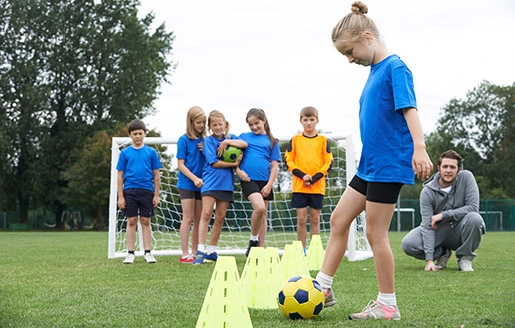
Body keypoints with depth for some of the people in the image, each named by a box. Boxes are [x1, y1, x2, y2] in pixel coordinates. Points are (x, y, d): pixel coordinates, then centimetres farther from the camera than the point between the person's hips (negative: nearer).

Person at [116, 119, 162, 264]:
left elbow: (156, 175, 7)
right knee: (131, 221, 2)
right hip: (130, 191, 0)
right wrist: (120, 196, 0)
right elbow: (120, 176, 6)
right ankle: (131, 253, 9)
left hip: (147, 191, 0)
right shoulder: (125, 153, 5)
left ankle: (147, 252, 10)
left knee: (146, 221, 5)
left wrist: (156, 195, 2)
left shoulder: (151, 152, 5)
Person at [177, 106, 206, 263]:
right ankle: (185, 254, -4)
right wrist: (194, 178, -18)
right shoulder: (184, 140, -6)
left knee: (198, 220, 7)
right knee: (188, 219, -6)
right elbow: (180, 164, -8)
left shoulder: (204, 140, 7)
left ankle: (195, 253, 14)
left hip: (201, 185, 5)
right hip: (187, 184, -5)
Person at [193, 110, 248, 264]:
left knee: (220, 217, 5)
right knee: (206, 213, -14)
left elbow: (244, 144, -7)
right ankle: (200, 250, -16)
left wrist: (226, 142, -12)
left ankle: (211, 251, 13)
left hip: (226, 183, 4)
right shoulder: (208, 141, 0)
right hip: (210, 181, -4)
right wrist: (234, 164, -9)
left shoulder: (231, 137, 12)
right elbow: (214, 163, -9)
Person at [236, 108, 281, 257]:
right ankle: (253, 240, -2)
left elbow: (274, 166, 5)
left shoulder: (272, 141, 9)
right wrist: (238, 170, -8)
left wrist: (269, 185, -5)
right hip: (248, 179, -2)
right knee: (259, 207, -23)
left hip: (265, 182, 2)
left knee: (263, 214, 6)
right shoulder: (244, 137, 10)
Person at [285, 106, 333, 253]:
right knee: (301, 219, 0)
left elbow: (328, 163, 1)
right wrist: (302, 175, -11)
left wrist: (314, 178, -11)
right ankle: (302, 250, 7)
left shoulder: (323, 140, 5)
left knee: (315, 219, 5)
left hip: (317, 186, 0)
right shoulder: (295, 140, 5)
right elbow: (289, 161, 3)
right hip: (299, 186, 0)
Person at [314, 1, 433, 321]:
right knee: (339, 219, 11)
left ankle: (388, 305, 8)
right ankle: (323, 288, 19)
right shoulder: (375, 71, 14)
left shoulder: (395, 67, -12)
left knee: (376, 234, -3)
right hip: (369, 164, 9)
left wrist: (419, 148, -33)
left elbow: (409, 108, -22)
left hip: (389, 165, -9)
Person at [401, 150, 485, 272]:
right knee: (407, 244, -23)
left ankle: (465, 258, -9)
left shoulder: (466, 177, -14)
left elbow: (473, 207, -20)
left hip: (459, 230, -1)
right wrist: (429, 259, -28)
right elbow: (427, 225, -19)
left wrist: (443, 215, -23)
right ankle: (442, 253, 6)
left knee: (475, 218, -34)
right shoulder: (427, 191, -15)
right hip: (439, 231, 1)